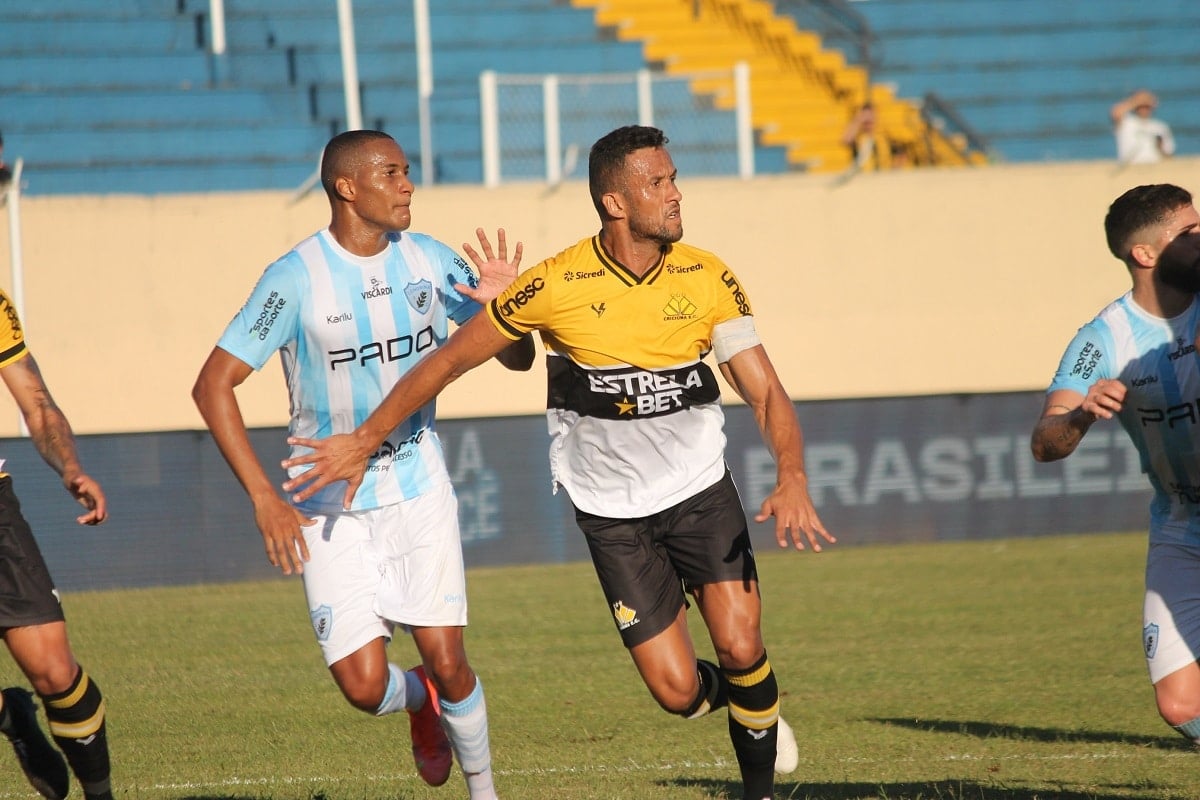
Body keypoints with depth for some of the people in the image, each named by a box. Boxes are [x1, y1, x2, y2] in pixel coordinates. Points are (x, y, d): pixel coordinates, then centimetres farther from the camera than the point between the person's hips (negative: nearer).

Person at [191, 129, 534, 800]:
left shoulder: (431, 261, -1)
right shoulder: (297, 278, -14)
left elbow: (517, 359, 6)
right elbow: (213, 385, -13)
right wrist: (264, 497, -18)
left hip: (420, 492, 2)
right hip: (332, 509, -2)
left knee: (447, 661, -8)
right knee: (364, 685, -8)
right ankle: (419, 697, 27)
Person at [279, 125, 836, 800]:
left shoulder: (707, 278, -8)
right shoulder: (557, 286, -14)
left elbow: (766, 392, -8)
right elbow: (450, 360, -4)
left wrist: (793, 479, -27)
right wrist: (364, 442, -3)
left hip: (702, 491, 1)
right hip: (613, 512, -1)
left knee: (740, 647, -17)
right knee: (679, 692, -7)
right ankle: (737, 692, 31)